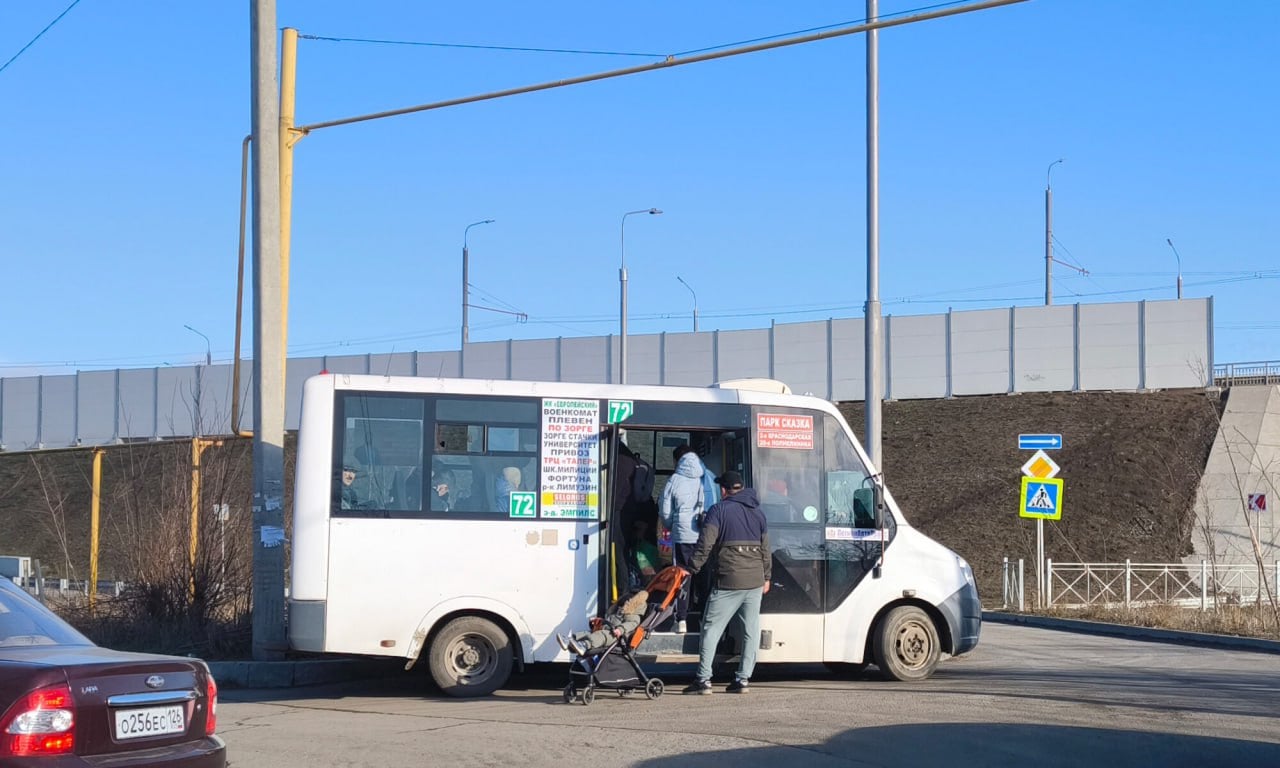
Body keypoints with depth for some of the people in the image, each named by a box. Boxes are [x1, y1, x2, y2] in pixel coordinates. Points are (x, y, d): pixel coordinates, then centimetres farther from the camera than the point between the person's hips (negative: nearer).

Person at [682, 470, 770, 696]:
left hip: (729, 580, -5)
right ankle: (743, 678, 8)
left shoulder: (719, 510, -3)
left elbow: (705, 545, -12)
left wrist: (691, 569, -8)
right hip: (756, 580, 6)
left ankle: (704, 679, -3)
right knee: (751, 629, 9)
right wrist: (766, 577, 27)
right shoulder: (758, 513, 16)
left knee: (711, 627, 0)